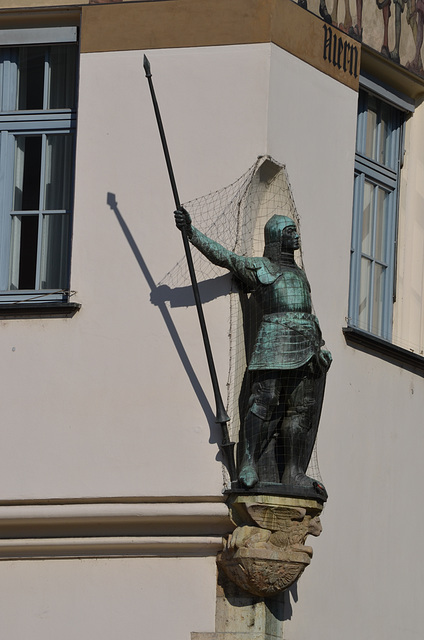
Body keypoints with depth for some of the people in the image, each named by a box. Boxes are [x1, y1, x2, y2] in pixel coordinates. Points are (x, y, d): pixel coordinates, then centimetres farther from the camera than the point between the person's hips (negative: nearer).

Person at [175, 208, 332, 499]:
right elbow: (221, 254, 0)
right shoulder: (259, 267, 9)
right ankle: (249, 466, -16)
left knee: (301, 410, 0)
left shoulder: (298, 273, 28)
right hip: (275, 340, -6)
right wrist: (191, 231, -10)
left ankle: (293, 475, -1)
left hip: (306, 347, 6)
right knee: (265, 401, -16)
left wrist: (320, 345, 19)